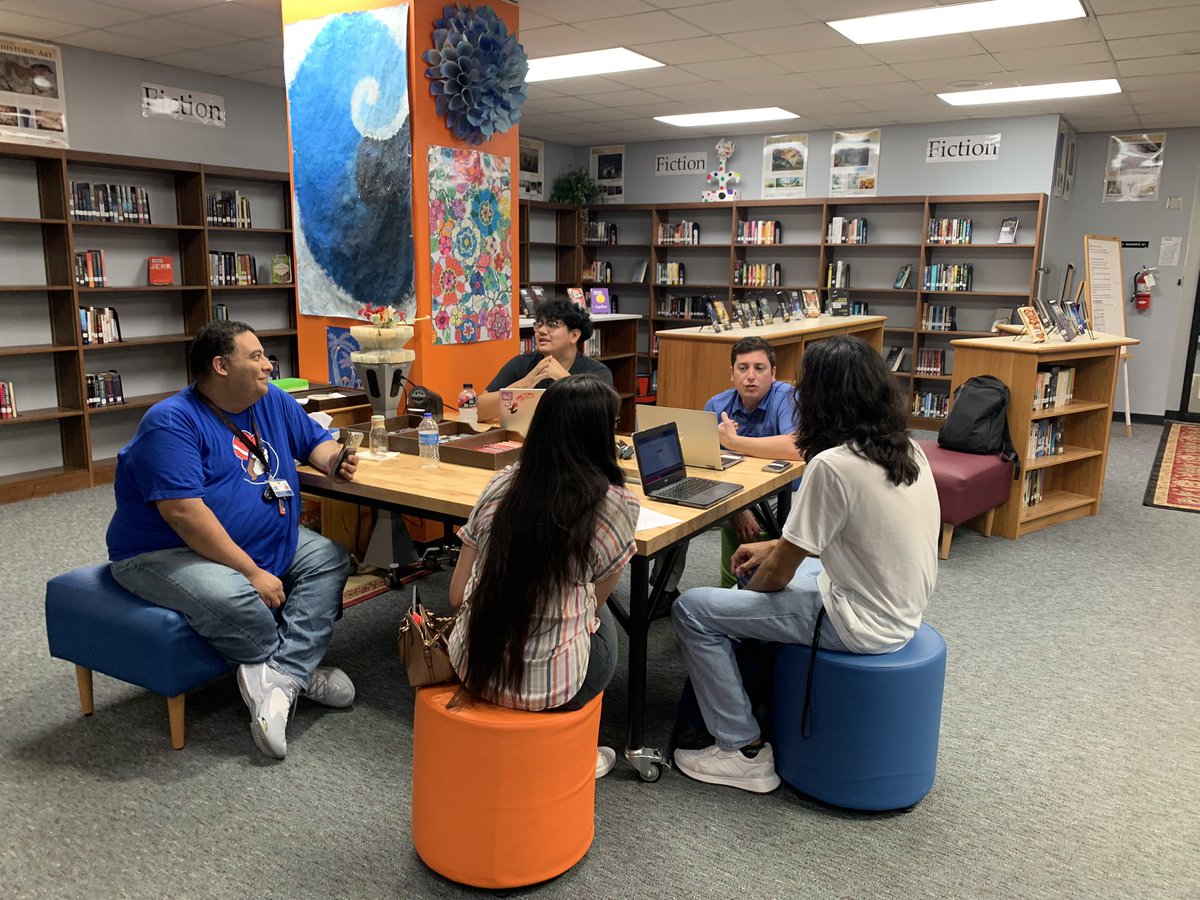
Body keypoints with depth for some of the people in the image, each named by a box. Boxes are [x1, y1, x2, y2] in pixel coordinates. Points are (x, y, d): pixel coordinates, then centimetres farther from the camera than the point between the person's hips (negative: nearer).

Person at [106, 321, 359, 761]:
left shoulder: (272, 401, 4)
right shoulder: (172, 422, -19)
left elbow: (315, 441, 17)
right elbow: (184, 513, -28)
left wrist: (334, 461, -9)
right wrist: (253, 572, -28)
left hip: (265, 542, 8)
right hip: (165, 553, -8)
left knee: (331, 558, -8)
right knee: (232, 598, -36)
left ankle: (277, 678, -21)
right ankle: (301, 672, -6)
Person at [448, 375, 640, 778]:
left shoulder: (501, 485, -2)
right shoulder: (616, 506, -12)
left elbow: (458, 594, 4)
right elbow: (594, 602, 3)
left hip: (473, 668, 4)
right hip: (547, 689, -4)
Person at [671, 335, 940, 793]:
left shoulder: (833, 465, -25)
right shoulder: (907, 449, 1)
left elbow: (780, 573, -16)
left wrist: (752, 582, 5)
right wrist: (773, 547, 15)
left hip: (861, 625, -9)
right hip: (902, 611, 9)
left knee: (692, 609, -4)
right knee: (766, 571, 28)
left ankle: (744, 751, 5)